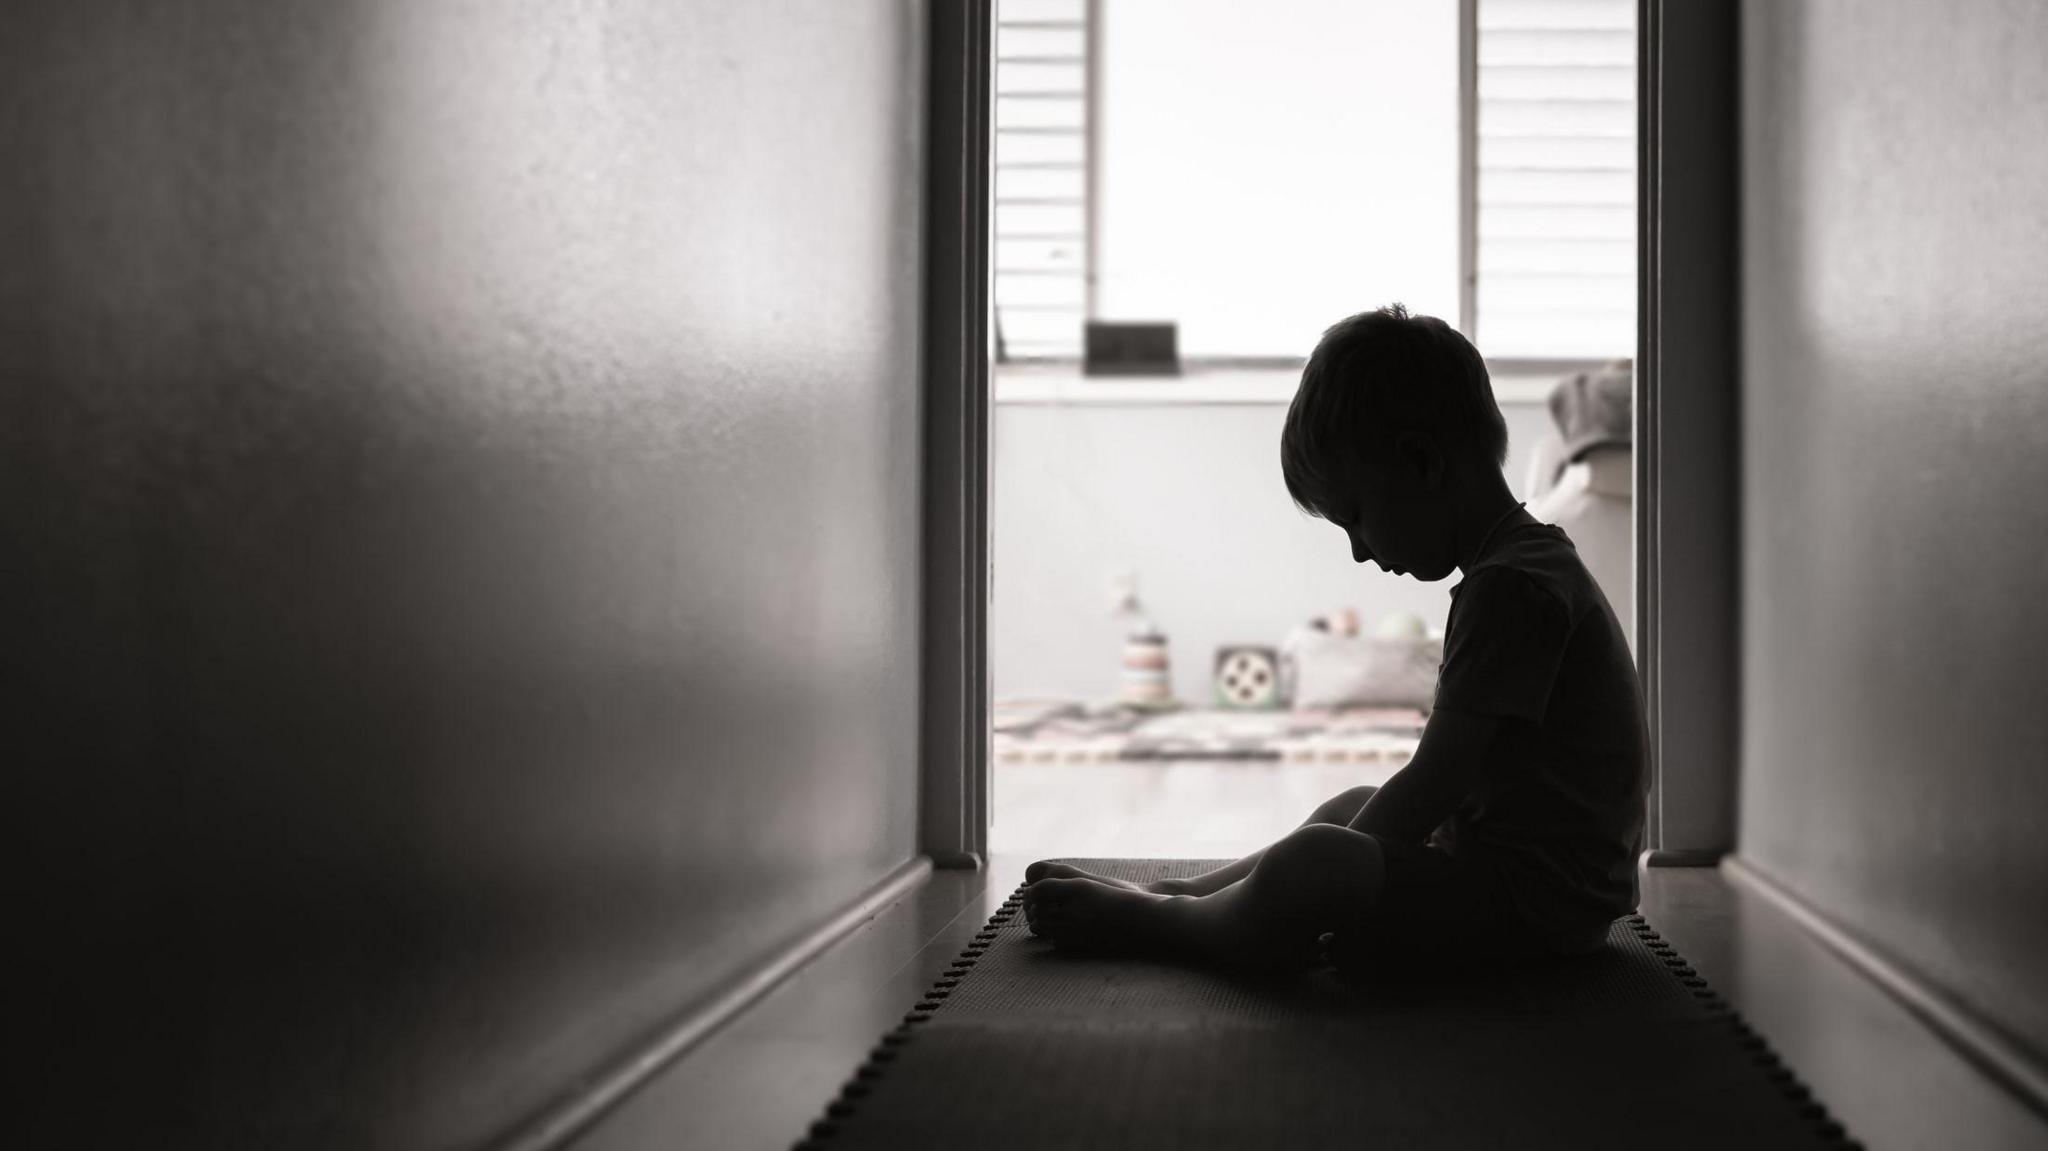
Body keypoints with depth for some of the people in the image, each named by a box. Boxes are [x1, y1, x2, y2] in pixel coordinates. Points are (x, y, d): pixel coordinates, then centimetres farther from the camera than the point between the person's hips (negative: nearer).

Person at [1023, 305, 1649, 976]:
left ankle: (1144, 922, -2)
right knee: (1350, 807, 28)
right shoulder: (1533, 566, 14)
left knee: (1309, 864, -26)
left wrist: (1332, 868, -11)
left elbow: (1433, 786, -22)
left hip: (1539, 899, -11)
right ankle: (1171, 894, 30)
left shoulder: (1512, 586, -20)